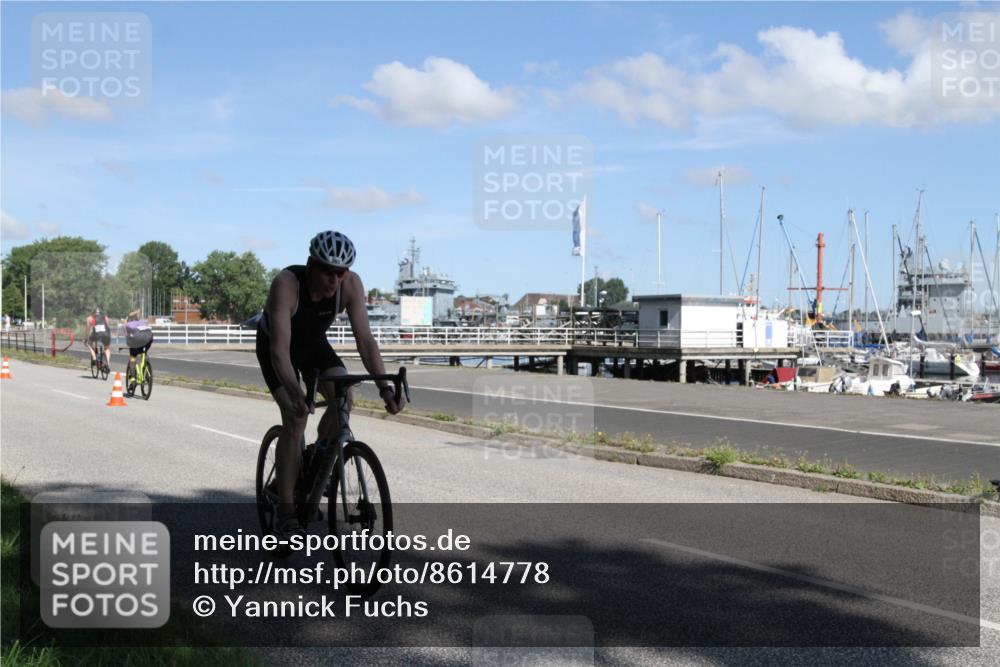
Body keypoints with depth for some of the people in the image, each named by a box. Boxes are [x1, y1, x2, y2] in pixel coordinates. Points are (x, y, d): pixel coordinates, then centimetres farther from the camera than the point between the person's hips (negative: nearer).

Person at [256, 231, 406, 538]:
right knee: (295, 417, -19)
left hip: (314, 343, 4)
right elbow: (280, 349, -44)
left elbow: (365, 340, -28)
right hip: (274, 346, -4)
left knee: (344, 400, -19)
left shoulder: (351, 284, -28)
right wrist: (296, 395, -58)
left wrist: (385, 388, -40)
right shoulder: (287, 283, -38)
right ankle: (285, 511, -9)